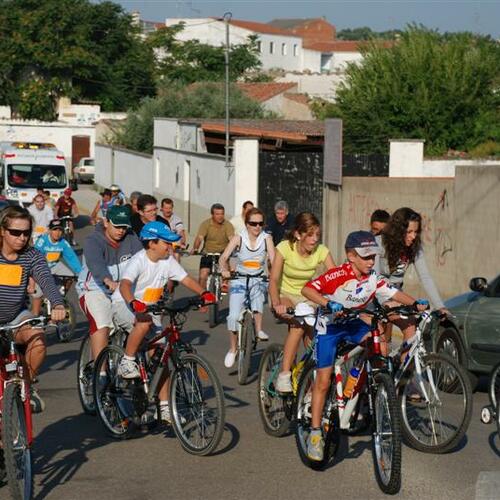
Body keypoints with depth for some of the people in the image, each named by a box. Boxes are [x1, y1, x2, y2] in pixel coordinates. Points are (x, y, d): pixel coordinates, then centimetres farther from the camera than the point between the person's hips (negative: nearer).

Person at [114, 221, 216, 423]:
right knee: (144, 321, -40)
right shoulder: (138, 261, -22)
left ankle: (164, 407, 3)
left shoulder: (168, 261, -3)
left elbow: (186, 279, -6)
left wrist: (203, 293, -24)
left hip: (150, 310, 6)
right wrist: (133, 303, -57)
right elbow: (125, 285, -37)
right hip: (124, 306, -6)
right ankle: (127, 362, -20)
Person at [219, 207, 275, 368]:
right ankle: (233, 349, 8)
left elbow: (273, 260, -16)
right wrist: (224, 270, -35)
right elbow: (223, 258, -14)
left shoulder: (266, 238, -7)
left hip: (259, 280, 1)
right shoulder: (238, 238, -8)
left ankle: (259, 329, -24)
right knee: (234, 316, -12)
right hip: (239, 280, -1)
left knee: (257, 290, -34)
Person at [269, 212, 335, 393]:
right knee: (299, 323, -33)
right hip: (285, 295, -3)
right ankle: (284, 376, -30)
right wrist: (276, 304, -45)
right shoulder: (285, 248, -20)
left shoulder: (321, 251, -14)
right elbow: (274, 279, -27)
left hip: (306, 297, 3)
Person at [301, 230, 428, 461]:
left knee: (381, 347, -21)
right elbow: (307, 289, -33)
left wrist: (416, 303, -26)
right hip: (329, 326, -5)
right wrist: (329, 304, -48)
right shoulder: (338, 275, -26)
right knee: (323, 382, -5)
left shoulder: (373, 279, -9)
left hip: (354, 324, 5)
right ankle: (315, 433, 3)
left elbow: (394, 293, -9)